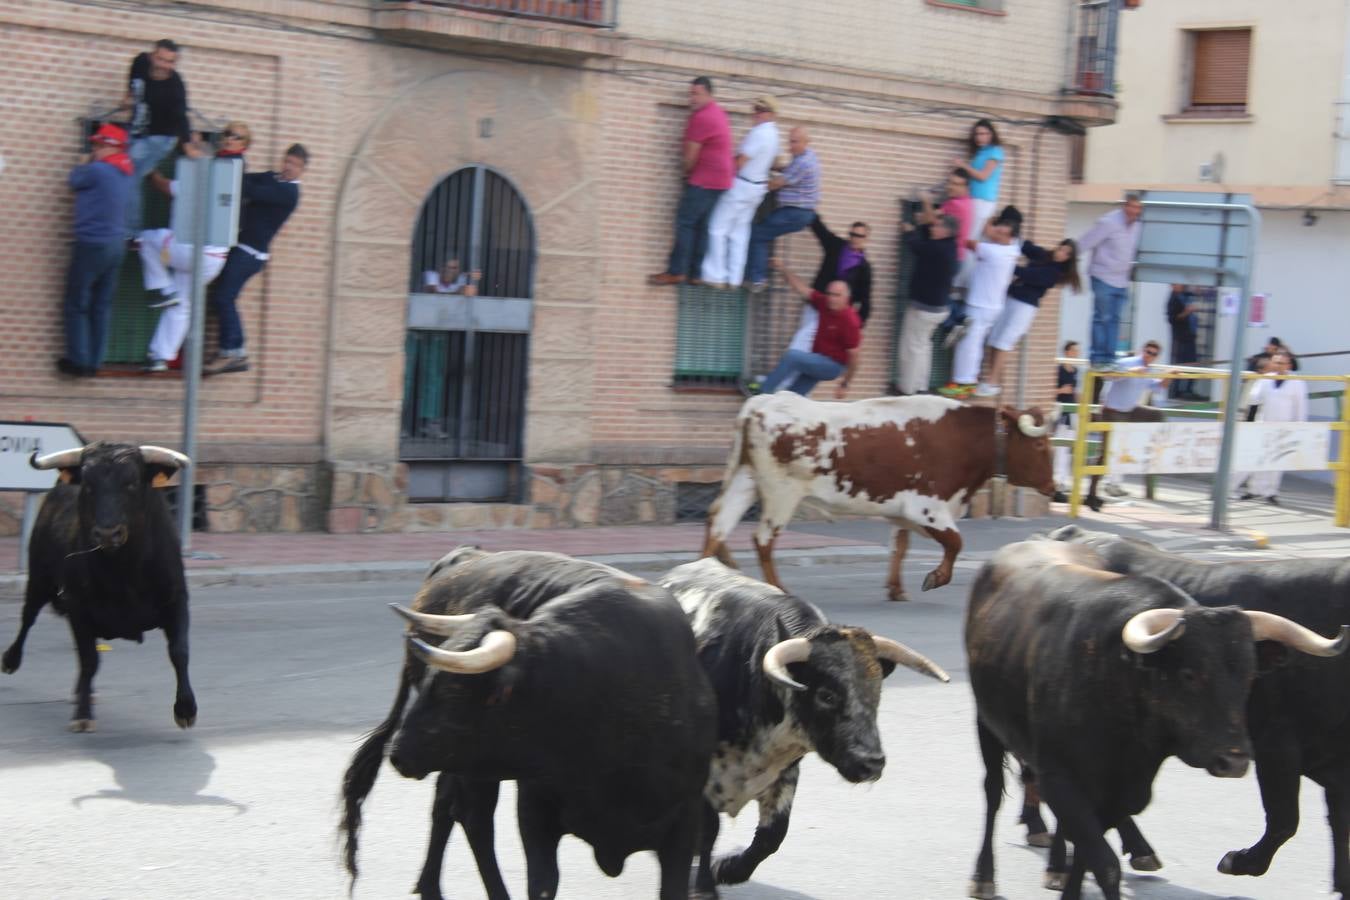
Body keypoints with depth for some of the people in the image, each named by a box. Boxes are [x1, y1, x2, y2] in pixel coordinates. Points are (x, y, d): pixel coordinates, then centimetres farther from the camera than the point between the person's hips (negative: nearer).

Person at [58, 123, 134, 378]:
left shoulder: (98, 170, -15)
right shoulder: (124, 173, 10)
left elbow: (74, 180, 1)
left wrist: (89, 162, 13)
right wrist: (93, 162, 12)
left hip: (93, 244, -8)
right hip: (116, 245, 8)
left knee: (77, 305, 0)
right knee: (101, 306, 9)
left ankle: (78, 360, -1)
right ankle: (94, 361, 10)